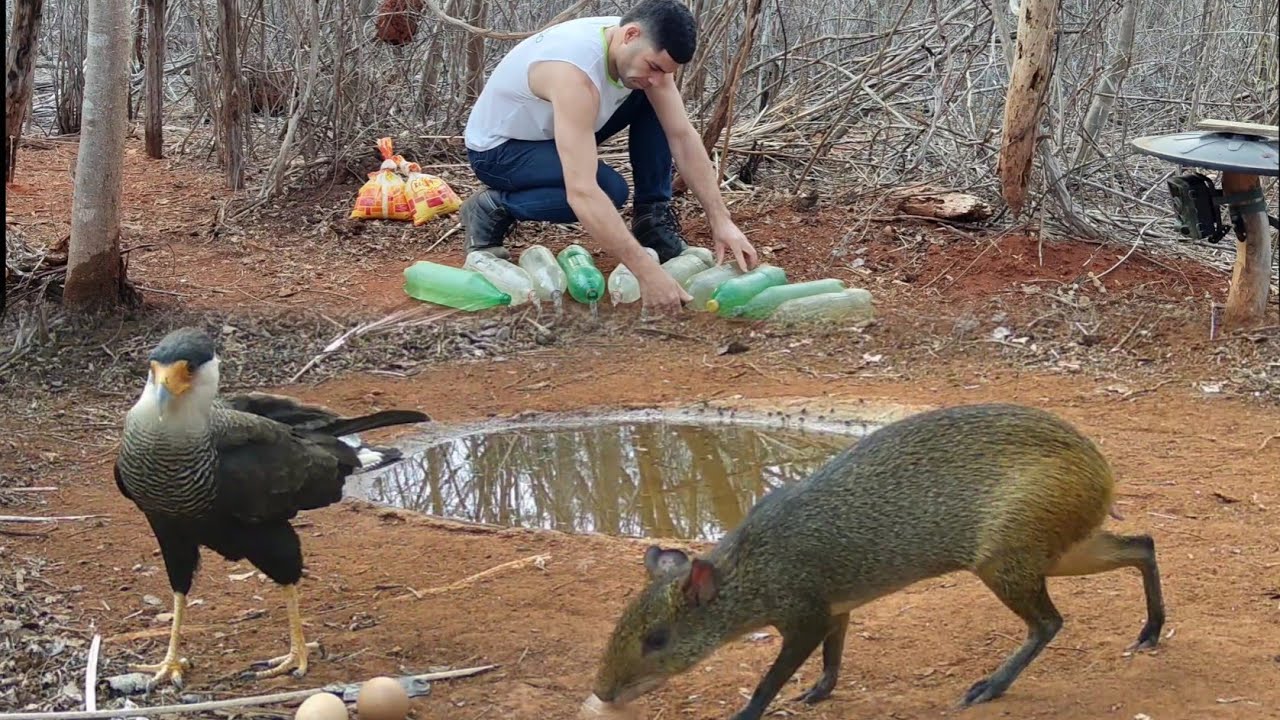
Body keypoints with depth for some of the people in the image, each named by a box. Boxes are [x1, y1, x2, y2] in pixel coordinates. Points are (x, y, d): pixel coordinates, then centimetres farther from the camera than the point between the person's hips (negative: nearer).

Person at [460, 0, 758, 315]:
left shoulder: (647, 51, -17)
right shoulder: (575, 73, -41)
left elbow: (683, 137, -11)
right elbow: (582, 193, -48)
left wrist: (721, 222, -20)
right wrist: (647, 273, -52)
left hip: (552, 131, 7)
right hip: (498, 148, -7)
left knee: (654, 104, -9)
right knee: (609, 190, -29)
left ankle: (652, 217, 1)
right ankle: (492, 210, -9)